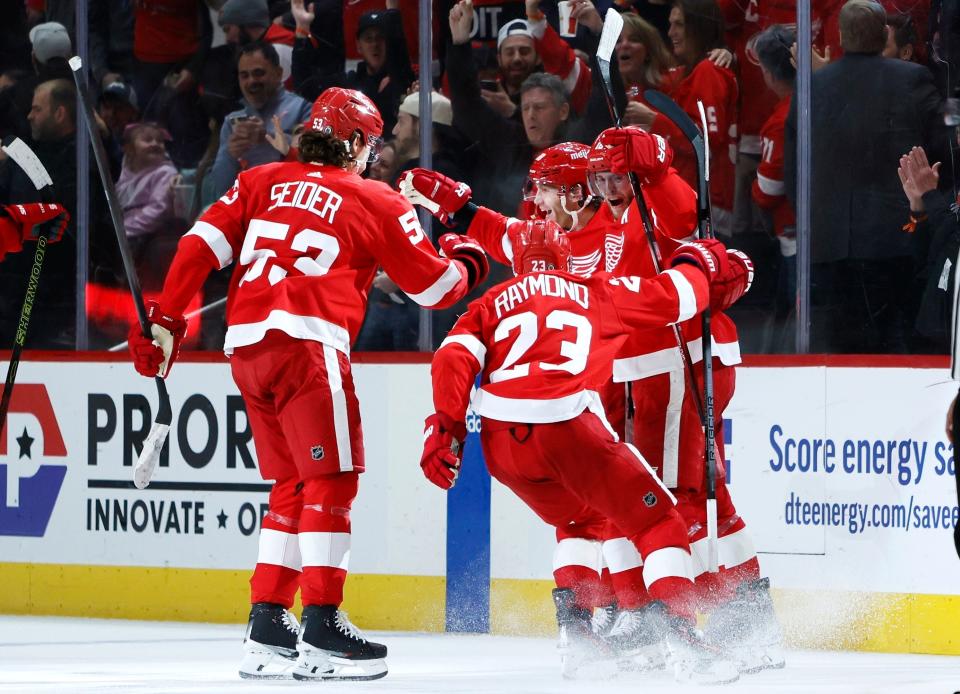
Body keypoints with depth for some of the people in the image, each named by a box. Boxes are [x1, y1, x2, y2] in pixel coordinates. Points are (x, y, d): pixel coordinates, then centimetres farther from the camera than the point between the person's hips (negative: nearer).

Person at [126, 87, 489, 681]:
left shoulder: (261, 182, 19)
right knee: (331, 479, -3)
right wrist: (466, 262, 34)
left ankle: (268, 627, 12)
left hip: (245, 344, 6)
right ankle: (321, 629, -11)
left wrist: (165, 321, 10)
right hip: (307, 342, -6)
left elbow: (201, 246, 9)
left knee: (293, 484, 14)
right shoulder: (377, 202, 8)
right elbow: (433, 287, 14)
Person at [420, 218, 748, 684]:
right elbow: (670, 298, 18)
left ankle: (574, 632, 17)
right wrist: (699, 262, 38)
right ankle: (680, 638, -13)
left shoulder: (493, 302, 25)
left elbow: (454, 358, 9)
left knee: (577, 519, 31)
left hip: (501, 438, 4)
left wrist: (444, 427, 6)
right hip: (567, 423, -4)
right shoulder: (595, 291, 20)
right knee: (657, 520, 6)